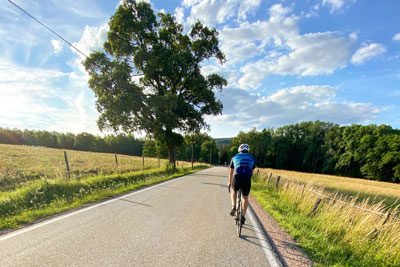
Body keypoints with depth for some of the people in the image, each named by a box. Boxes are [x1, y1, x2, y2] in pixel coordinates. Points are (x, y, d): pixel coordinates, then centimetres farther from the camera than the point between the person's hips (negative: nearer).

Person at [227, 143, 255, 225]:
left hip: (236, 178, 0)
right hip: (247, 180, 1)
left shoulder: (235, 157, 22)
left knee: (234, 192, 30)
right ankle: (243, 216, 17)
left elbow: (231, 172, 30)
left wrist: (230, 182, 45)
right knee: (245, 198, 24)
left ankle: (233, 206, 10)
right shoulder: (252, 158, 23)